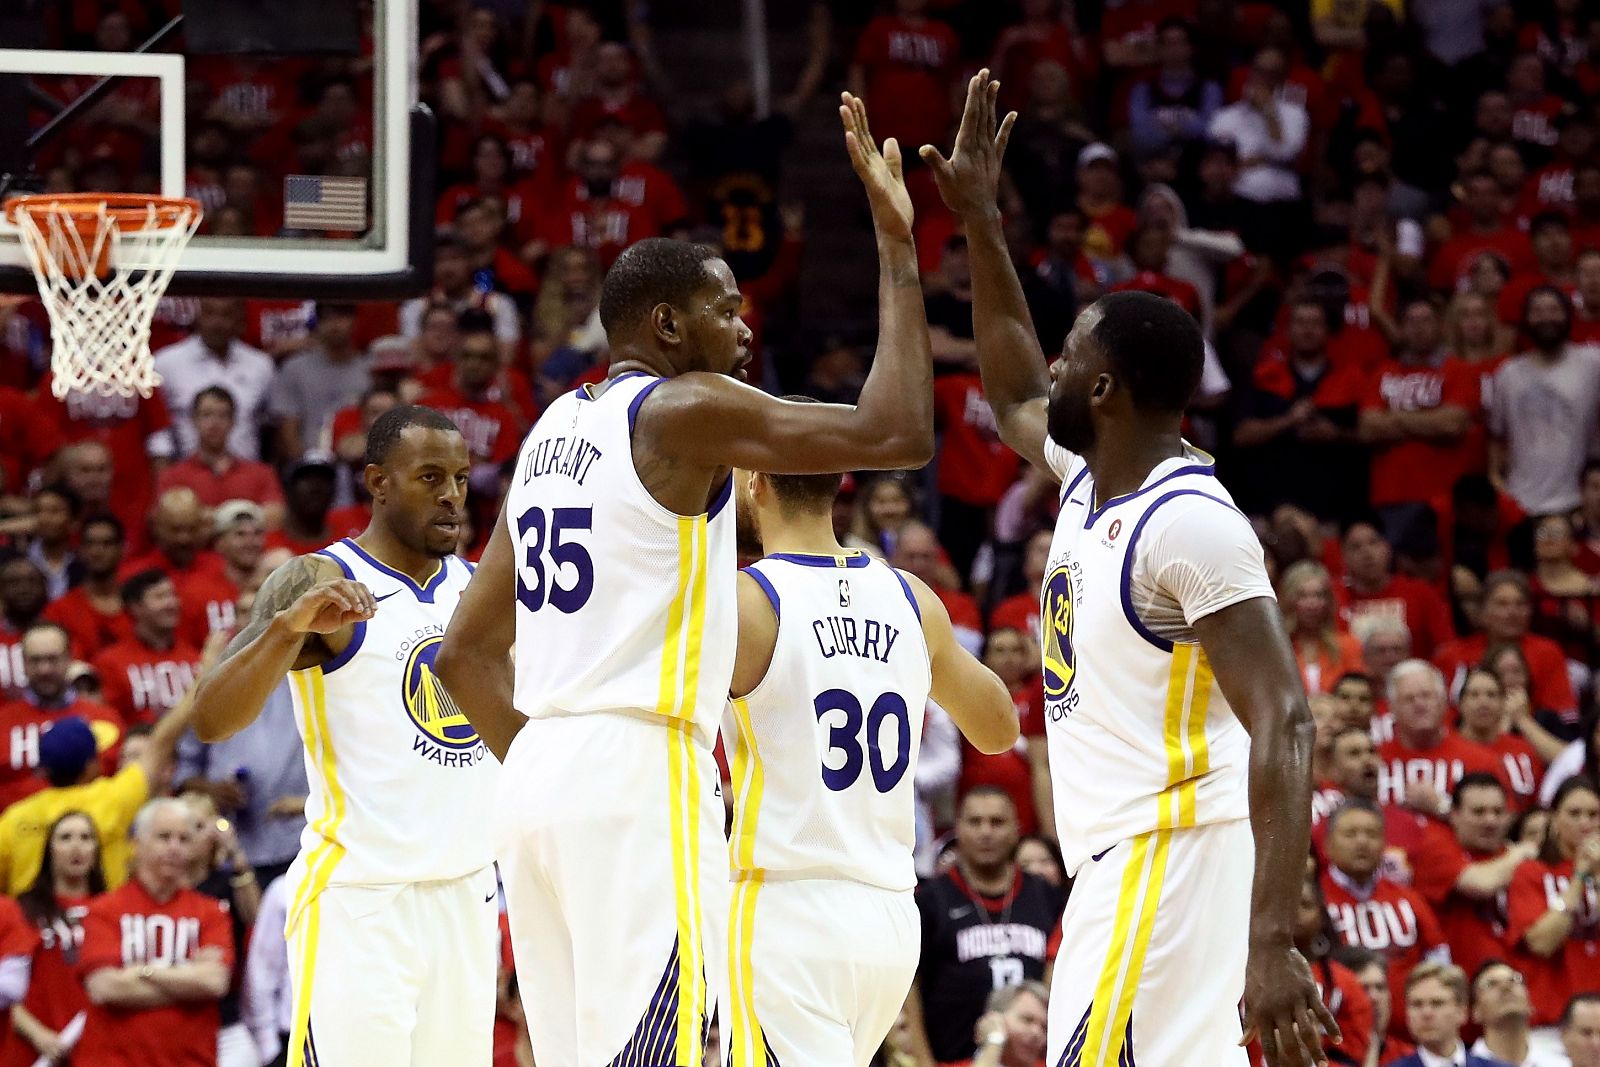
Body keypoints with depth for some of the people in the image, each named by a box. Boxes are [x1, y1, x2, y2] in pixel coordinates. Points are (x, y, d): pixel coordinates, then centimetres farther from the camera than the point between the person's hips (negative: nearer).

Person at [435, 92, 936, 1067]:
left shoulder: (554, 429, 19)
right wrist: (897, 245, -6)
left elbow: (467, 650, 22)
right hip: (640, 774, -9)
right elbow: (897, 434, -13)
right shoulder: (687, 409, -5)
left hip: (541, 773, 9)